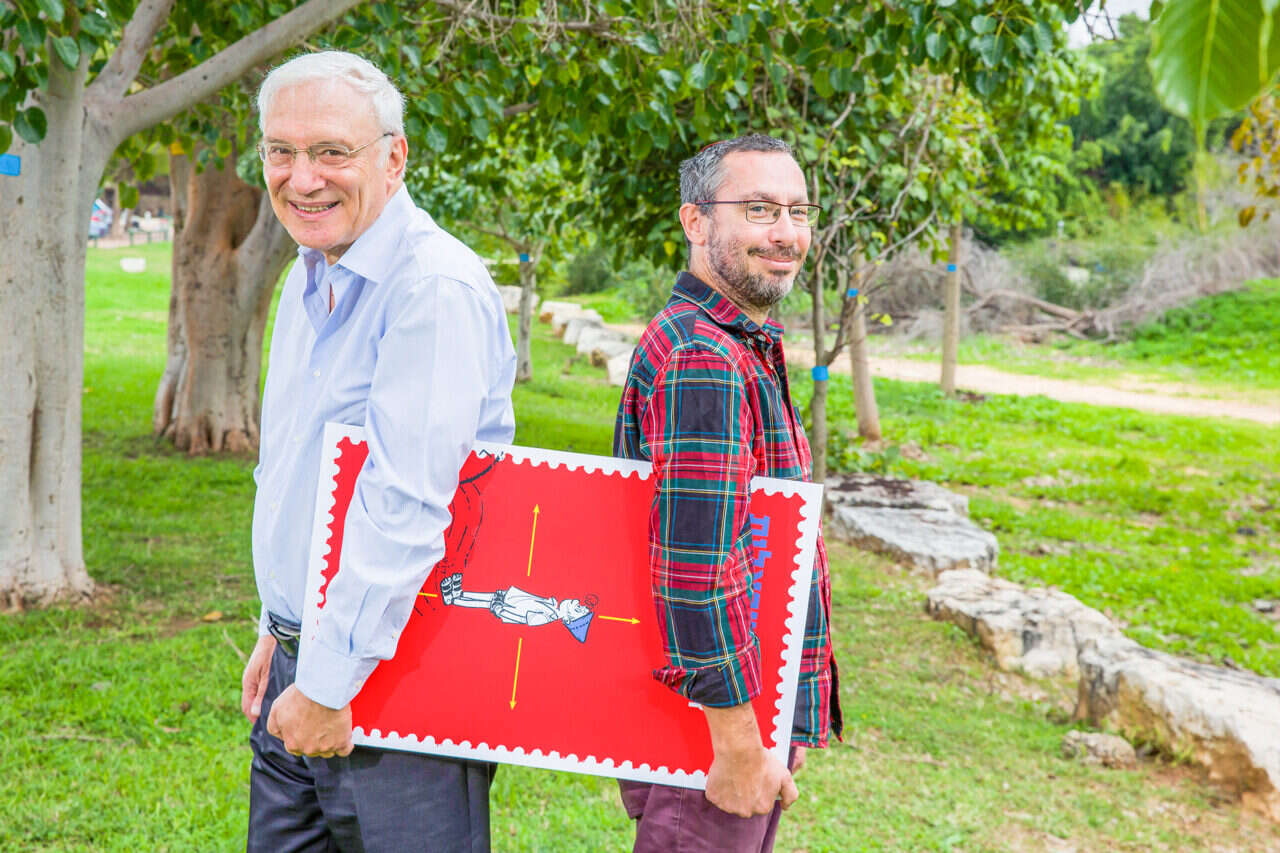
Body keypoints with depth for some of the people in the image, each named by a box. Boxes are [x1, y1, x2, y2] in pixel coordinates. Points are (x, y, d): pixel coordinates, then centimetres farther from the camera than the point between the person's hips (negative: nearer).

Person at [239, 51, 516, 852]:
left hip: (396, 682, -8)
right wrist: (278, 630, 19)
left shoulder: (436, 288, -19)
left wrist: (330, 682, -21)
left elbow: (406, 506, -24)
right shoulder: (309, 279, 11)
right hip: (300, 666, 9)